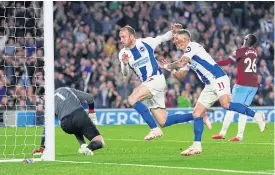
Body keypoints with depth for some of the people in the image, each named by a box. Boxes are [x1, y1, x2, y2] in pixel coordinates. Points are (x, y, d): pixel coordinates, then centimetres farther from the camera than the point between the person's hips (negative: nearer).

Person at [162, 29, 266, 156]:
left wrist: (167, 66, -2)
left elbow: (181, 63, -18)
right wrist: (170, 68, 7)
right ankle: (197, 146, 2)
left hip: (218, 79, -10)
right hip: (209, 86, 10)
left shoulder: (192, 46, -6)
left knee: (225, 104, -32)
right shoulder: (186, 55, 21)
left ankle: (256, 116, -20)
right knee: (196, 114, 2)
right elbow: (181, 75, 23)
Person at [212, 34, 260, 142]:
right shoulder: (254, 52, 12)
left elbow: (228, 61, -14)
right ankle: (240, 135, 1)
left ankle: (223, 133, -2)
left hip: (242, 84, -6)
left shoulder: (241, 51, -6)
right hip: (254, 85, 6)